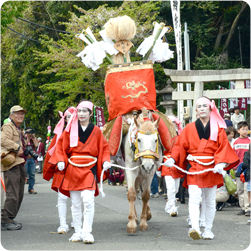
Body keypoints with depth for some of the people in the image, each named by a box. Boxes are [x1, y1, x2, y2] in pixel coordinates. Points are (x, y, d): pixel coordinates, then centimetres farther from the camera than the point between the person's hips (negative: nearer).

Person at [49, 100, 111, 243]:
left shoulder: (96, 131, 5)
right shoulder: (70, 130, 6)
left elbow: (104, 148, 9)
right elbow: (61, 146, 7)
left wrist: (105, 161, -8)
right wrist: (60, 161, -8)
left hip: (89, 170, -2)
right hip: (72, 170, 2)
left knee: (88, 200, -17)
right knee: (76, 203, 5)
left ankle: (87, 232, -12)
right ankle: (78, 232, 14)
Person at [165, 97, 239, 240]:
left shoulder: (218, 128, 6)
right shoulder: (189, 128, 7)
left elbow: (223, 147, 0)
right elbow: (180, 146, 5)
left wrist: (221, 163, -16)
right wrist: (172, 159, -11)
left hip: (211, 169, 1)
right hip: (194, 168, -1)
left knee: (210, 201, 9)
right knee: (194, 198, -18)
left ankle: (208, 230, 20)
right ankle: (195, 228, -29)